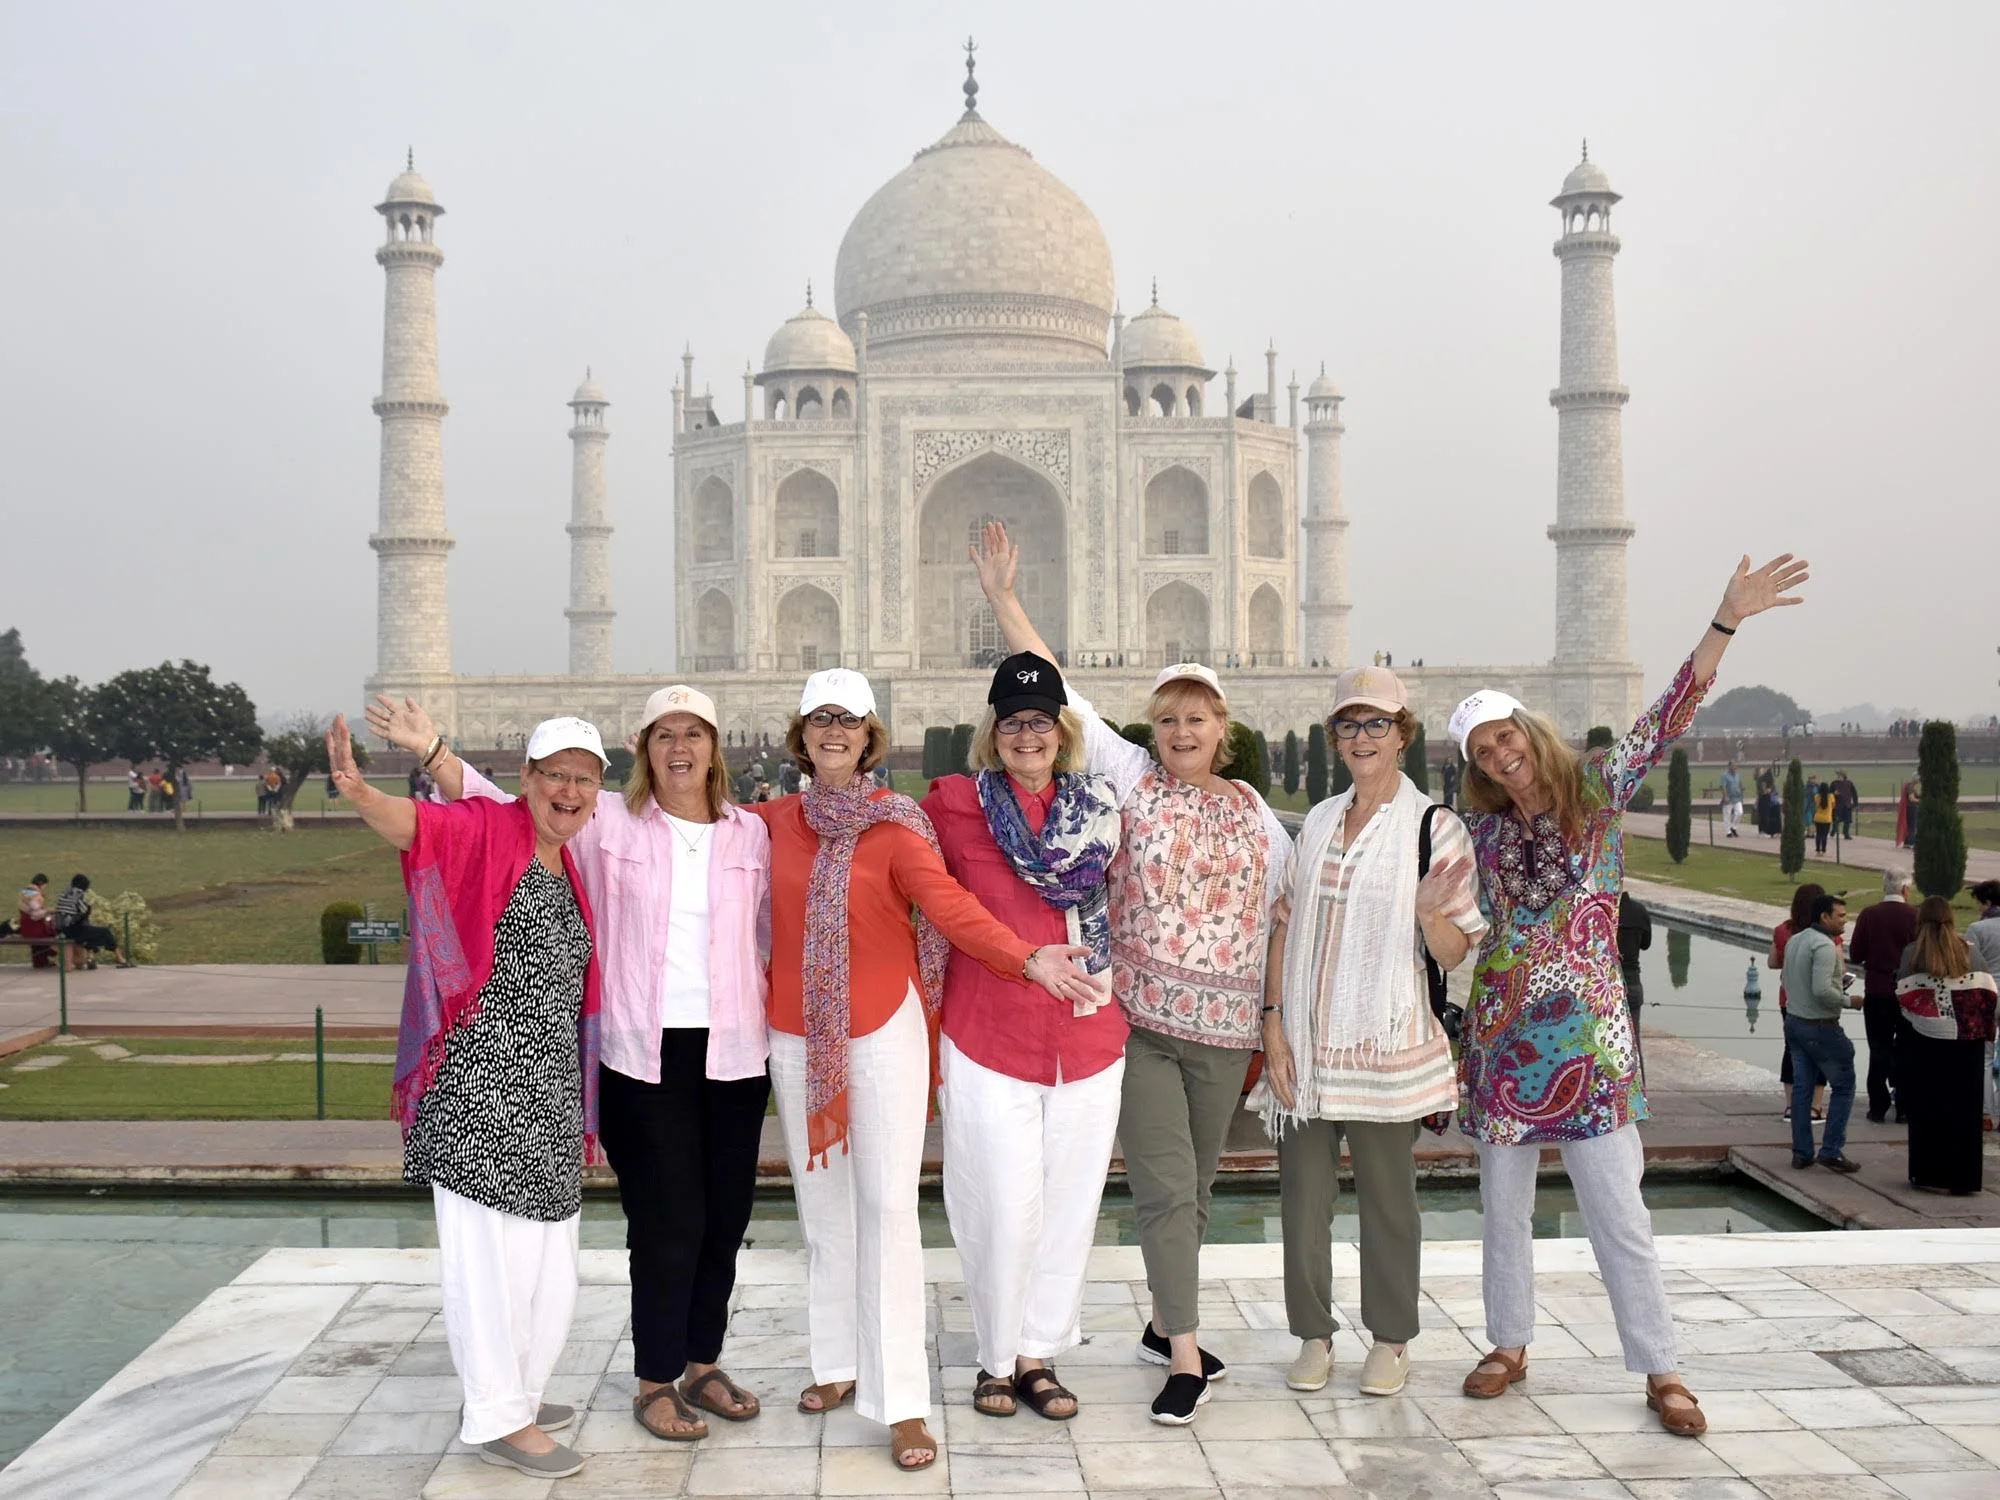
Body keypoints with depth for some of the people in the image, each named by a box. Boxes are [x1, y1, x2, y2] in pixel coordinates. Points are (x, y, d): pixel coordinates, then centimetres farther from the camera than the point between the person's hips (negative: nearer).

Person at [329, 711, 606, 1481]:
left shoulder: (569, 869, 16)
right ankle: (497, 1417, 6)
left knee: (546, 1252, 14)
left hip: (548, 1086, 8)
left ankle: (512, 1393, 29)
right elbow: (414, 821, -25)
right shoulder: (488, 829, -5)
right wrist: (358, 792, -46)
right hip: (482, 1077, -8)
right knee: (489, 1245, -3)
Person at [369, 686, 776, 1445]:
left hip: (733, 1053, 3)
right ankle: (654, 1382, 18)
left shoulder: (753, 834, 6)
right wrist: (432, 751, -13)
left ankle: (702, 1362, 30)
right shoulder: (607, 824, 0)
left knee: (725, 1214, 11)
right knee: (667, 1221, 1)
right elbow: (498, 810, -1)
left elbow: (777, 934, 9)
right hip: (643, 1055, -3)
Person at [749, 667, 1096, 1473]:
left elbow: (951, 906, -19)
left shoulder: (895, 823, -8)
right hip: (797, 1035, 4)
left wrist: (1026, 957, -32)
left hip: (882, 1029, -4)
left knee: (887, 1206, -6)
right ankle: (839, 1364, 27)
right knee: (822, 1205, 12)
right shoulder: (773, 820, 5)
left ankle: (903, 1401, -3)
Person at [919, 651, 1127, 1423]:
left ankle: (1040, 1355, 24)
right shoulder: (954, 802, -3)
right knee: (1004, 1204, -2)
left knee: (1069, 1201, 9)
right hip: (985, 1034, -3)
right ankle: (997, 1358, 18)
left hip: (1086, 1034, 3)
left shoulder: (1099, 807, 6)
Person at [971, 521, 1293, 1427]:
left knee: (1193, 1189, 14)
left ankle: (1164, 1323, 30)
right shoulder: (1129, 778, -1)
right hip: (1136, 1020, -3)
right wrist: (1002, 599, -8)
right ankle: (1185, 1356, 1)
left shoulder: (1258, 817, 8)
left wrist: (1279, 1021, 12)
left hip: (1223, 1028, 4)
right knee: (1164, 1187, -5)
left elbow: (1277, 923, 15)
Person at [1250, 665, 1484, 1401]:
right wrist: (1274, 1024, 2)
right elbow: (1285, 927, 10)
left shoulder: (1434, 827, -4)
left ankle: (1391, 1338, 22)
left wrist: (1430, 912, -26)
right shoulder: (1317, 822, 9)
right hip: (1305, 1043, 4)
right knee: (1303, 1190, 7)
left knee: (1386, 1195, 7)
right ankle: (1313, 1333, 21)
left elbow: (1454, 955, -5)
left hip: (1384, 1046, -4)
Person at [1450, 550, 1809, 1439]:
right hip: (1500, 1032, 3)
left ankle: (1660, 1372, 9)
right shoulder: (1482, 831, 7)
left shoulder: (1599, 790, -1)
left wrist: (1727, 622, -22)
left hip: (1587, 1033, -3)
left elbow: (1668, 716, -12)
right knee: (1504, 1205, 11)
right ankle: (1510, 1347, 26)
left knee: (1618, 1212, -3)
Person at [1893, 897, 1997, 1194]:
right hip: (1966, 1042, 2)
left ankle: (1930, 1174, 11)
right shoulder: (1969, 950, -1)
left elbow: (1901, 995, -7)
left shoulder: (1912, 953, -6)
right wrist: (1980, 1026, 10)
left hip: (1925, 1041, -1)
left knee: (1927, 1109, 8)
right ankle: (1963, 1177, 12)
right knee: (1964, 1108, 9)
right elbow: (1988, 992, -2)